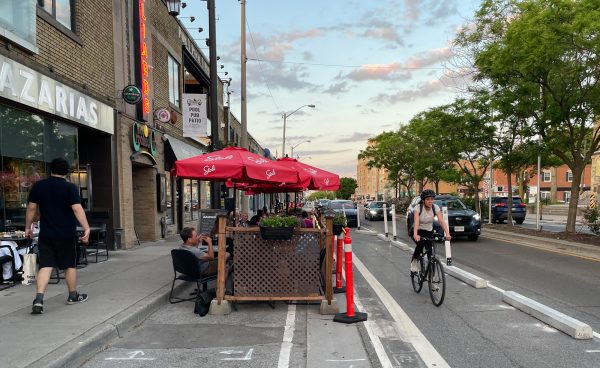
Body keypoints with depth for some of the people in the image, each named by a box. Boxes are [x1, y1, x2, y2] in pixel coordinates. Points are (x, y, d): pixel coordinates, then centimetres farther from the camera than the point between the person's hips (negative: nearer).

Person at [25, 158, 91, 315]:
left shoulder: (38, 186, 4)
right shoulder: (70, 187, -8)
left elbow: (31, 208, 7)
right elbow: (77, 209, -16)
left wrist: (28, 227, 17)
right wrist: (86, 228, -17)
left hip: (46, 235, 3)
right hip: (66, 235, -3)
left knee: (45, 266, 2)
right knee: (70, 265, 11)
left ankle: (39, 299, -12)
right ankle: (73, 296, 24)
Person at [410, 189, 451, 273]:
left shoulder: (435, 207, -13)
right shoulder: (418, 208, -22)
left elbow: (441, 221, -24)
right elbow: (416, 221, -37)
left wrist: (447, 234, -39)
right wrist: (415, 235, -53)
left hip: (429, 232, 3)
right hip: (418, 231, -3)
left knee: (431, 254, -11)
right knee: (421, 243, -33)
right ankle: (414, 261, -8)